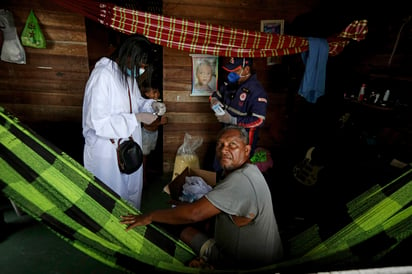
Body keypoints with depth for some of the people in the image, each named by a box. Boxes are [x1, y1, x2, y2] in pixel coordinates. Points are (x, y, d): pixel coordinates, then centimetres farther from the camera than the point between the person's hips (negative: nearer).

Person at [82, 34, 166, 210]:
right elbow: (98, 122, -27)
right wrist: (137, 118, -25)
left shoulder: (128, 72, 3)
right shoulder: (102, 75, -23)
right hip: (107, 149, -8)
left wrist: (151, 105, -3)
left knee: (132, 190, 23)